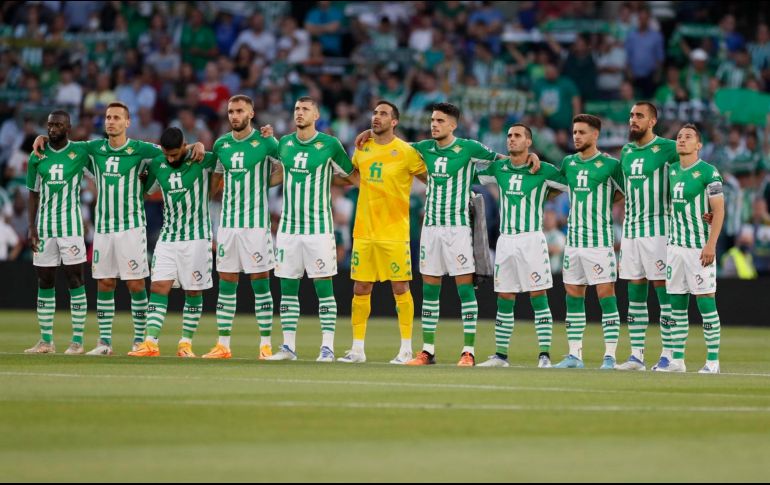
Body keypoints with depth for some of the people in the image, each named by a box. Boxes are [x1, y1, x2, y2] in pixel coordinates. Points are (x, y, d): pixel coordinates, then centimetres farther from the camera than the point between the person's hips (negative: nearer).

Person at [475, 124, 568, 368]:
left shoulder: (543, 171, -4)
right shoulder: (498, 168, 9)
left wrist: (547, 194, 3)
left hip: (531, 239, -4)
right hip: (505, 239, 4)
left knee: (538, 297, -7)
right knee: (504, 300, 7)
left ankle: (545, 356, -6)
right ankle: (500, 355, 14)